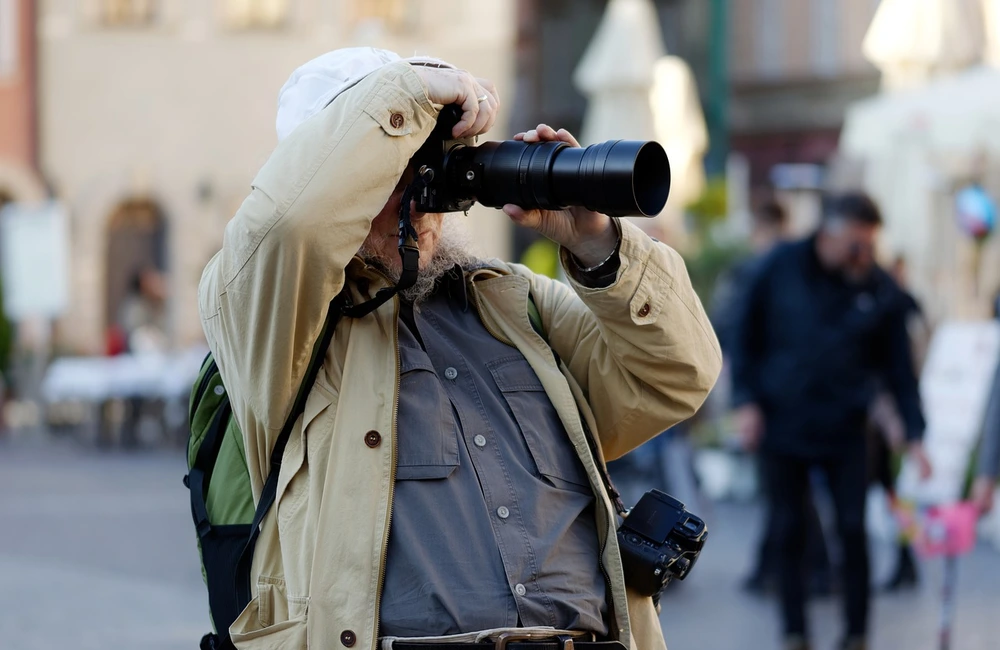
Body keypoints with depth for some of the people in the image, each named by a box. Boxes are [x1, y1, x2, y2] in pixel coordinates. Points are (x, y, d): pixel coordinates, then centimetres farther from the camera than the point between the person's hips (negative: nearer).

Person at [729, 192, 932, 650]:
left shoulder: (880, 290, -5)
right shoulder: (781, 268, -6)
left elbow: (899, 368, -1)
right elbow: (746, 336, 1)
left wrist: (915, 433, -6)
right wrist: (746, 401, -6)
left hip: (845, 434, 0)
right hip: (781, 427, 0)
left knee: (853, 533, -1)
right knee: (789, 534, 6)